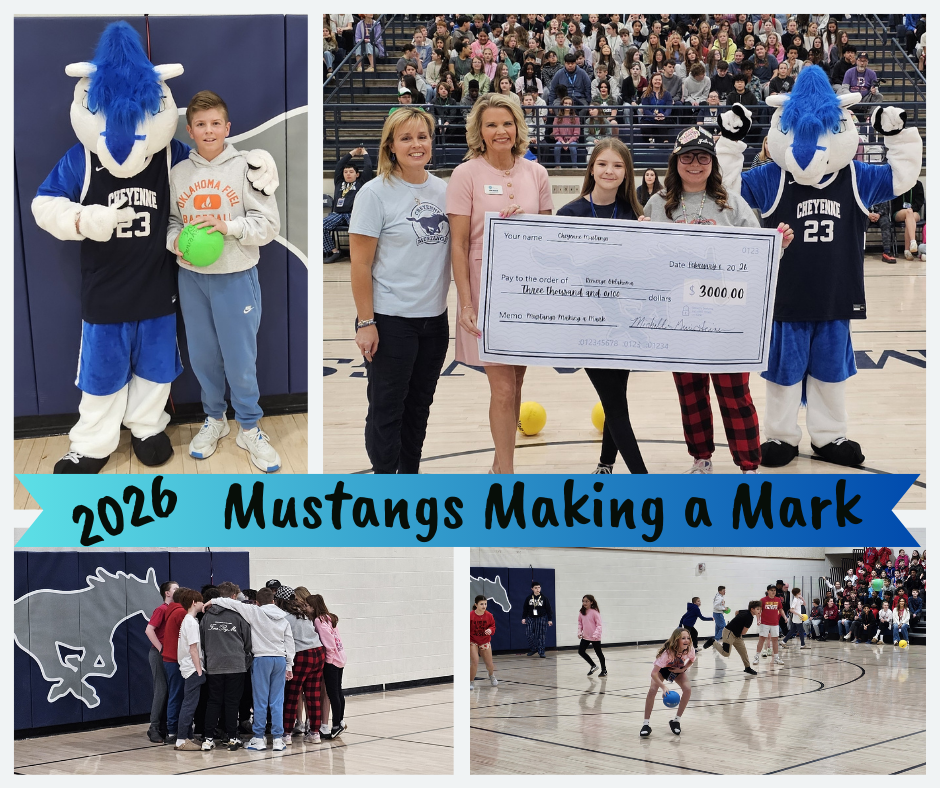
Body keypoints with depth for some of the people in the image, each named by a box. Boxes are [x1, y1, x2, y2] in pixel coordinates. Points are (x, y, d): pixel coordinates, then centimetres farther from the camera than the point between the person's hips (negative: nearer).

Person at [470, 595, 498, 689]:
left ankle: (492, 676, 45)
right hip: (473, 642, -3)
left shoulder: (489, 615, -10)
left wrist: (490, 630, -19)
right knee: (475, 662, -16)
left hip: (485, 641, 3)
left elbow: (493, 626, 3)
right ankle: (471, 682, 4)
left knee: (489, 663, 11)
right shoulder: (470, 615, -19)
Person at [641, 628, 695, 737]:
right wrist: (663, 687, -51)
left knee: (688, 689, -20)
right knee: (652, 690, -24)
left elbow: (692, 660, -2)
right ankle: (646, 725, -12)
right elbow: (654, 673, -40)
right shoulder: (667, 652, -41)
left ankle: (676, 721, -2)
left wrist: (682, 669, -18)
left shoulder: (690, 649, -30)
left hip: (677, 670, 3)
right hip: (662, 670, -3)